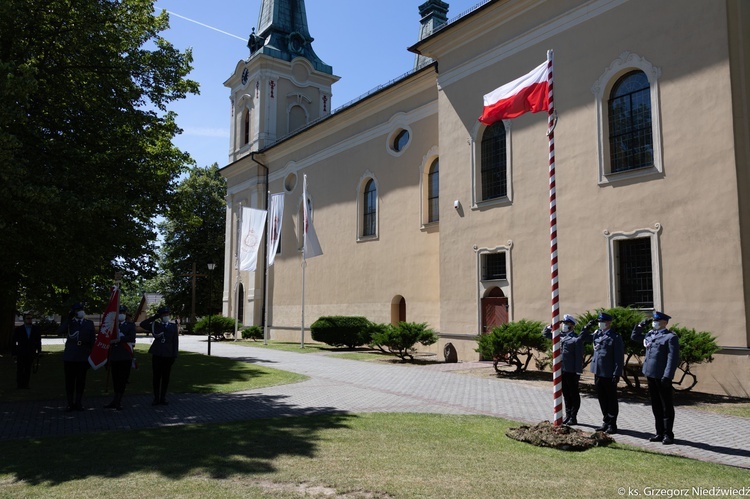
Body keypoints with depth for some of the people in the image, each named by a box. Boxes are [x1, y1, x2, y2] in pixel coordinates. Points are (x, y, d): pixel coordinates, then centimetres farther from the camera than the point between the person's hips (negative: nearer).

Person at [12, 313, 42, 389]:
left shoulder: (36, 329, 4)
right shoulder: (18, 329, 0)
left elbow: (38, 341, 6)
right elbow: (13, 342, 2)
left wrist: (38, 352, 2)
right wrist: (13, 353, -3)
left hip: (31, 354, 1)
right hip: (20, 354, -1)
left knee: (28, 371, 4)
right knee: (20, 371, -2)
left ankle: (26, 385, 10)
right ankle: (19, 386, 5)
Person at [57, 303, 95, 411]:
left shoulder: (89, 323, 11)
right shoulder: (69, 323, 8)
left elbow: (93, 339, 11)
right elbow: (60, 331, -12)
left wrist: (91, 353, 5)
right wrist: (69, 319, -16)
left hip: (83, 357, 1)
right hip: (70, 356, -1)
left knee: (81, 381, 5)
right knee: (69, 381, 3)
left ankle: (78, 403, 14)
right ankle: (70, 404, 12)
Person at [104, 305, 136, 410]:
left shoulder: (130, 325, 5)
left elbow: (131, 338, -11)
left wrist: (118, 340, -19)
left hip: (125, 357, -3)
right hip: (114, 356, 3)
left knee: (122, 379, -2)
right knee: (115, 379, 7)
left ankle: (118, 401, 6)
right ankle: (116, 401, 15)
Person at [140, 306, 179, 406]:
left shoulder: (173, 326, 9)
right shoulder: (155, 325, 9)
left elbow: (175, 341, 6)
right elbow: (142, 324, -2)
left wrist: (174, 355, 1)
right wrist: (154, 317, -4)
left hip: (168, 355, 0)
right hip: (157, 354, 0)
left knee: (166, 377, 6)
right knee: (156, 376, 4)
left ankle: (163, 398, 15)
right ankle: (156, 398, 13)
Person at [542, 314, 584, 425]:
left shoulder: (576, 339, -9)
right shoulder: (560, 335, 10)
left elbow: (579, 357, -12)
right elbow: (546, 334, 22)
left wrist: (578, 373, -15)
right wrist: (551, 326, 3)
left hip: (571, 371, -6)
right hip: (561, 370, 7)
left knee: (574, 395, 5)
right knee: (566, 394, 14)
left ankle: (573, 417, 12)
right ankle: (568, 415, 24)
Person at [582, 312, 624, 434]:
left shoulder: (615, 337, -10)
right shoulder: (597, 334, 8)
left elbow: (619, 357, -12)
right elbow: (584, 338, 23)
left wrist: (617, 373, -16)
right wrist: (587, 327, 7)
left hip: (609, 374, -6)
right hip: (598, 372, 6)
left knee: (611, 400, 6)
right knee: (602, 399, 14)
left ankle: (612, 424, 14)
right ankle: (605, 422, 25)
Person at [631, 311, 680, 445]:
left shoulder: (670, 337, -9)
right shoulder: (650, 335, 13)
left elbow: (673, 358, -16)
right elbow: (634, 336, 28)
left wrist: (667, 376, -22)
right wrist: (640, 325, 13)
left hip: (662, 377, -7)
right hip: (650, 375, 8)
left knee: (666, 406, 3)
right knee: (656, 406, 13)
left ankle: (668, 435, 11)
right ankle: (660, 433, 22)